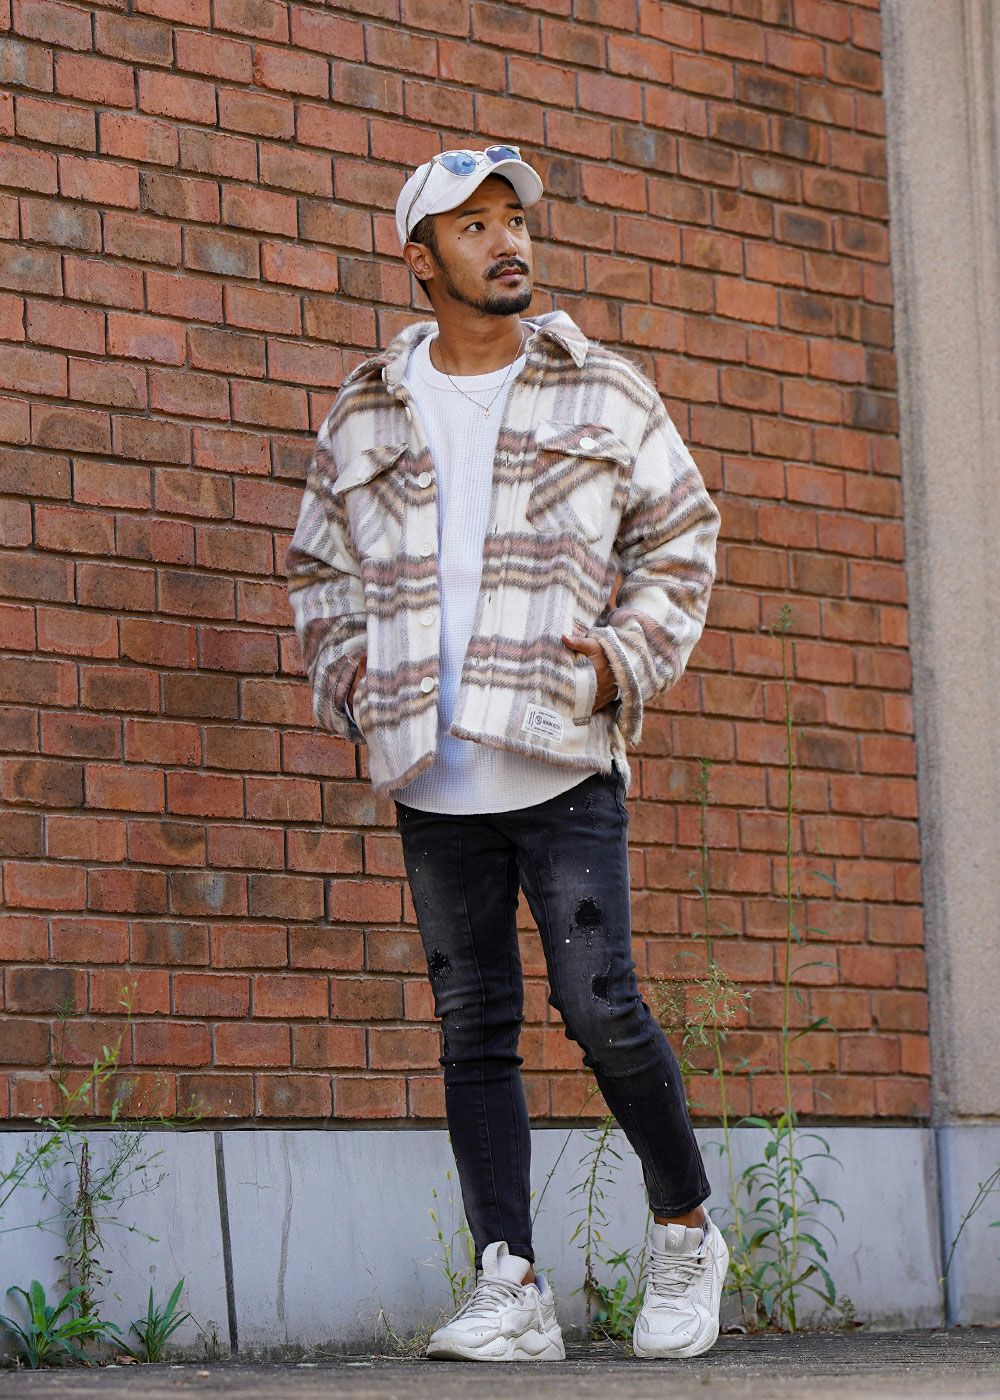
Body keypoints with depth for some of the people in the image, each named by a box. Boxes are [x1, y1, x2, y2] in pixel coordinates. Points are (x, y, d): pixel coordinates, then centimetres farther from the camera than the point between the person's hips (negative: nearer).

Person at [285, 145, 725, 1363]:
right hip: (430, 779, 3)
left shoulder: (604, 395, 7)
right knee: (473, 1028, 2)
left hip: (565, 762, -2)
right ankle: (512, 1290, 4)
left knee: (600, 1007, -9)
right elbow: (318, 566, 22)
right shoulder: (363, 416, 12)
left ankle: (685, 1229, 14)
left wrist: (629, 657, -2)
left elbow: (680, 538, 12)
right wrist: (349, 679, 6)